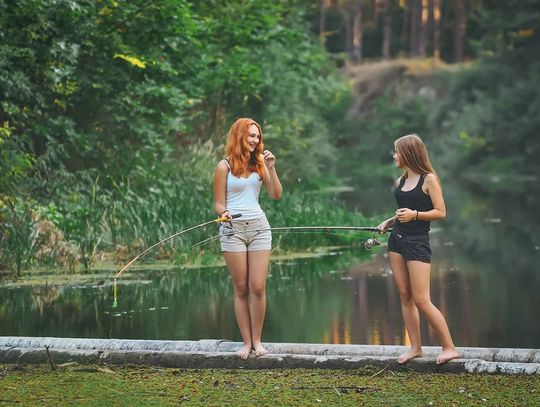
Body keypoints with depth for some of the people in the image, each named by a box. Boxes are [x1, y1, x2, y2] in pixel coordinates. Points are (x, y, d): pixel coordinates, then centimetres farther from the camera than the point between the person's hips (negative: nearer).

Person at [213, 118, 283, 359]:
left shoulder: (259, 164, 10)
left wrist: (271, 168, -4)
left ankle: (257, 340, 6)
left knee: (258, 287, -4)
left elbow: (276, 195, 6)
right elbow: (218, 204, 2)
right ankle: (246, 342, 7)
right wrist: (224, 213, -21)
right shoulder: (225, 166, 0)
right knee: (241, 289, 1)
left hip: (258, 227, 2)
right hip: (233, 230, -2)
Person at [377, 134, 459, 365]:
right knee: (405, 297, 6)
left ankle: (449, 347, -2)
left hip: (417, 242, -7)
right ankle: (415, 347, 12)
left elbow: (441, 212, -10)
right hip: (397, 240, 7)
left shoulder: (428, 179, -8)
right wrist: (389, 222, 7)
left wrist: (415, 214, -21)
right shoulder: (400, 181, 12)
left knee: (421, 300, -10)